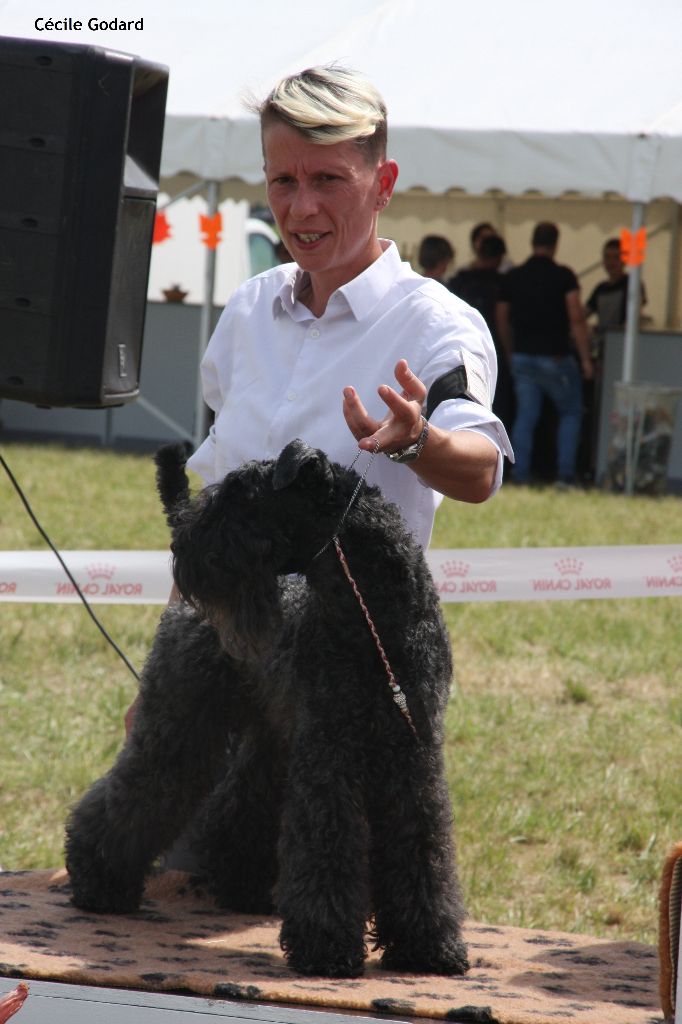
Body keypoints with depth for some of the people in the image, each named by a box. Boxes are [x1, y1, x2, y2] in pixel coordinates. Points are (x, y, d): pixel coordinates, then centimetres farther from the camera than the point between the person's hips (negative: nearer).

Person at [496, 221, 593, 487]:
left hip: (523, 358, 3)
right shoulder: (563, 276, -9)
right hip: (555, 358, -3)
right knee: (570, 413, 11)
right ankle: (565, 475, 2)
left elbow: (502, 321, 9)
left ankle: (520, 477, 2)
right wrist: (585, 358, -9)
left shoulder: (512, 277, 4)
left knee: (525, 417, 8)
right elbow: (576, 319, -14)